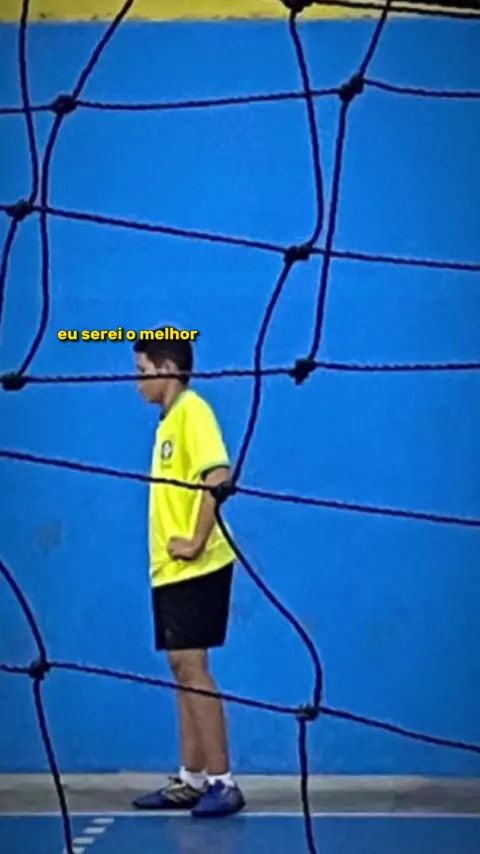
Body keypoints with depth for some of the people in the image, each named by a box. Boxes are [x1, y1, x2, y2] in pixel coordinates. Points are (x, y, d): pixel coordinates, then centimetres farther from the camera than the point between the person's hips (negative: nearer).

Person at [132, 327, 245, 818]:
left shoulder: (191, 410, -11)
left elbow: (217, 476, -23)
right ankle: (192, 780, 17)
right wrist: (171, 545, 13)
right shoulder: (168, 420, 17)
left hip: (196, 567, -9)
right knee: (183, 669, 11)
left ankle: (222, 783, -8)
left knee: (191, 666, -10)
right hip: (170, 568, 9)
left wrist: (197, 542, -23)